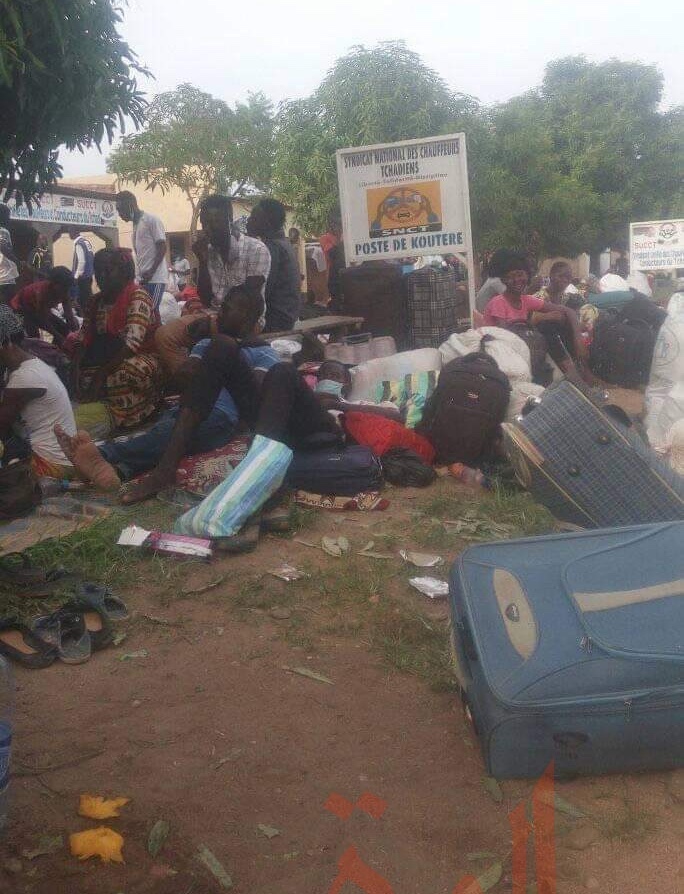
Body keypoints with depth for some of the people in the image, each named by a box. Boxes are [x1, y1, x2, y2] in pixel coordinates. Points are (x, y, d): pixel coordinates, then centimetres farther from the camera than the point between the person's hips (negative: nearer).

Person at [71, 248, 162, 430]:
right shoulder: (95, 301, 11)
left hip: (139, 358, -6)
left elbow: (131, 343, -22)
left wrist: (101, 374, -29)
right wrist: (76, 368, -15)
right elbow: (83, 339, 5)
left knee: (121, 375, -37)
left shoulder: (138, 297, -12)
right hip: (104, 359, 7)